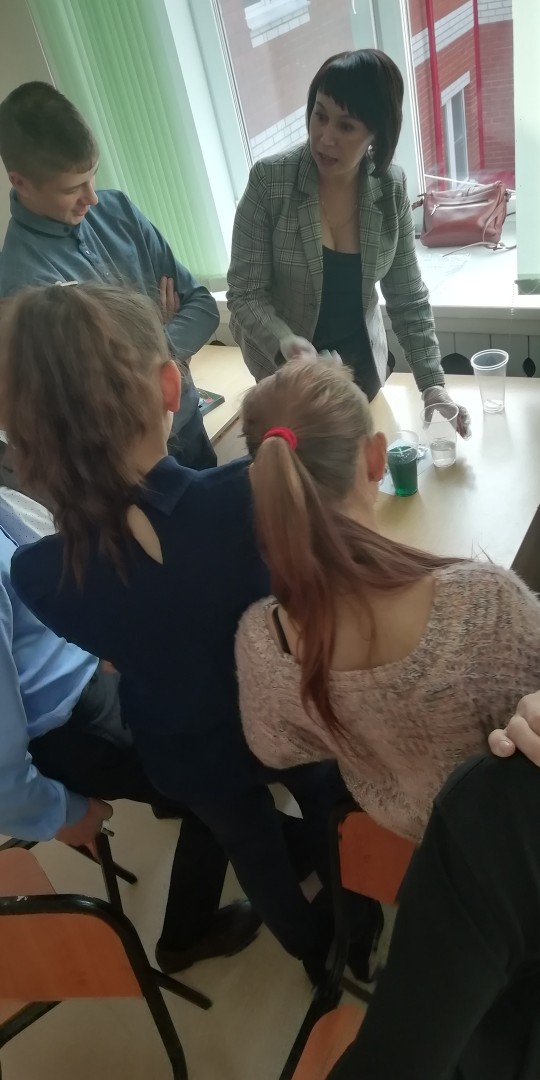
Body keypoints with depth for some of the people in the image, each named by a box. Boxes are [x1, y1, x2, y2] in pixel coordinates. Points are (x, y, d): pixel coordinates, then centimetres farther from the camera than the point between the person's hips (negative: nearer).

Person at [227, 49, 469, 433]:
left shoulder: (392, 188, -12)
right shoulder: (269, 180, -22)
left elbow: (408, 298, -6)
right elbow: (245, 293, -20)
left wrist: (433, 384, -14)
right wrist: (286, 343, -40)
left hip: (362, 361, 3)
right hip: (284, 368, -2)